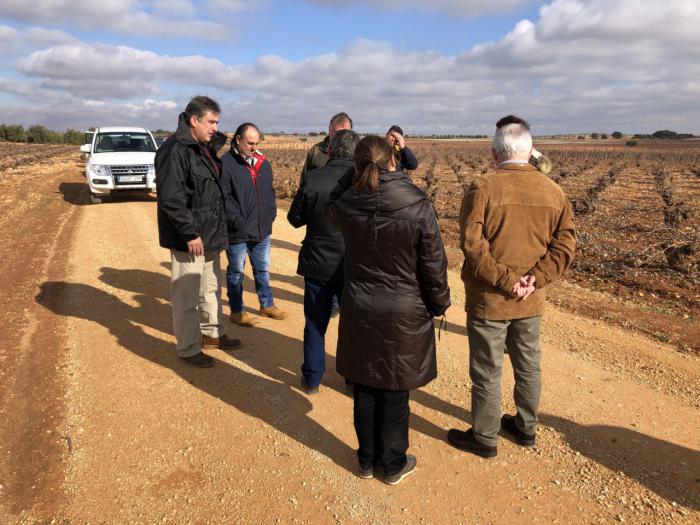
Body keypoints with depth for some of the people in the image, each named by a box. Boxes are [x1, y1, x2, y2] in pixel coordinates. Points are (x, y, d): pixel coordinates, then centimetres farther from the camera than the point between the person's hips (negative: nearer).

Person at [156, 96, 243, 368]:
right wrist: (189, 234, -22)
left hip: (208, 235, 10)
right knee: (187, 296, 2)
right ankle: (188, 349, 16)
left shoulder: (205, 147, 12)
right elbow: (171, 199, -23)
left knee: (211, 289, 21)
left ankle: (211, 333, 38)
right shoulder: (175, 150, -18)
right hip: (188, 239, -10)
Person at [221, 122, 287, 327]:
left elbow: (270, 191, 16)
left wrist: (271, 213, 4)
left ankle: (267, 305, 35)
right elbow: (223, 198, -18)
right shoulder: (226, 164, -14)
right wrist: (238, 222, -20)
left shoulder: (263, 163, 8)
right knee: (236, 272, 10)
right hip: (238, 233, -6)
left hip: (262, 230, 6)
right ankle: (236, 311, 24)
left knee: (262, 269, 19)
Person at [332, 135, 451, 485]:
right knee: (395, 393, 13)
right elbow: (434, 266, -10)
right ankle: (394, 464, 31)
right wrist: (440, 304, 6)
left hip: (359, 312, 3)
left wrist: (359, 181, 22)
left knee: (364, 389, 17)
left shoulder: (345, 206, -10)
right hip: (403, 315, -2)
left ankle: (367, 459, 34)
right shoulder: (419, 207, -18)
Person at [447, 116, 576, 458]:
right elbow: (565, 242, -4)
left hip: (488, 300, -5)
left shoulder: (482, 188, -15)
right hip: (531, 302, 5)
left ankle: (484, 438, 26)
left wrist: (503, 279, -17)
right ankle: (526, 428, 40)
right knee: (528, 367, 21)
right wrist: (534, 279, -11)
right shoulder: (554, 191, 1)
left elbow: (472, 243, -22)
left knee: (487, 372, 10)